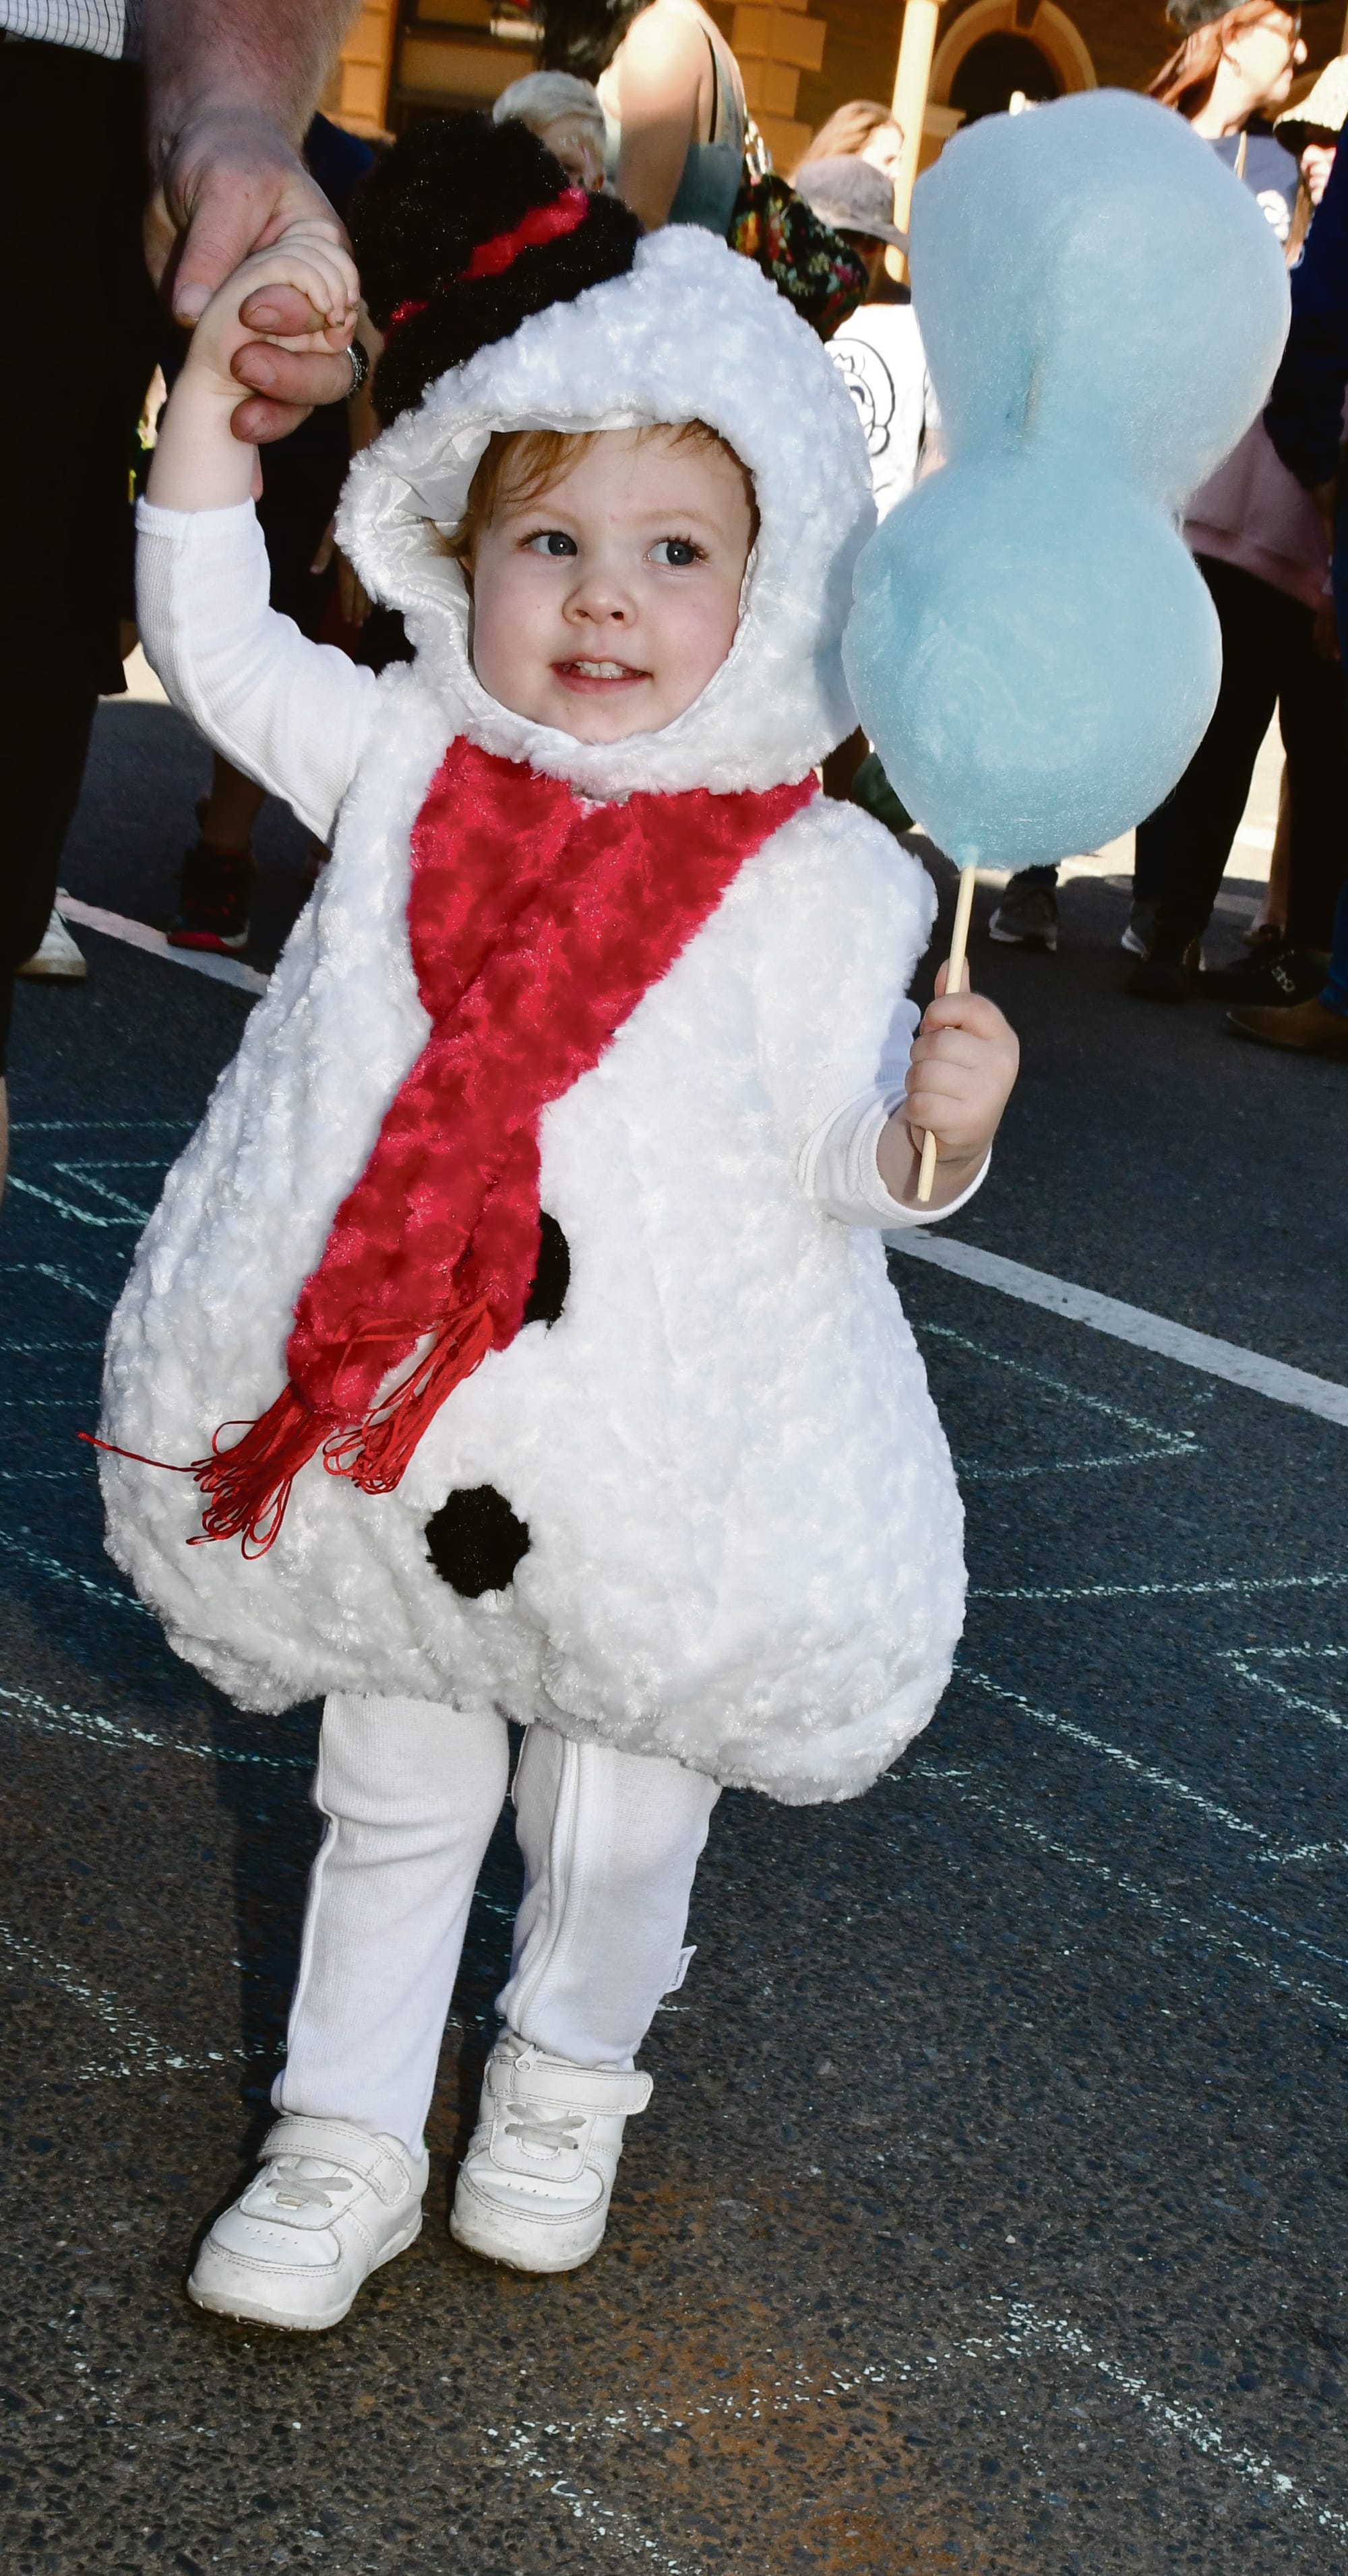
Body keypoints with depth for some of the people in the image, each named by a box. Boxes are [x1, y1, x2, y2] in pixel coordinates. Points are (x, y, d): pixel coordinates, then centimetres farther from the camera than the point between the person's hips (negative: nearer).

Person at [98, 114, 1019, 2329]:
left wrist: (934, 1128, -28)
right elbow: (215, 645, 9)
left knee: (621, 1809, 18)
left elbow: (848, 1168, -7)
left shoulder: (814, 876, -9)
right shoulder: (411, 766, 0)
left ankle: (570, 2072, 45)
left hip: (668, 1470, -2)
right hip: (381, 1419, 2)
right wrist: (216, 393, 3)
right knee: (393, 1794, 17)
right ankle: (348, 2143, 33)